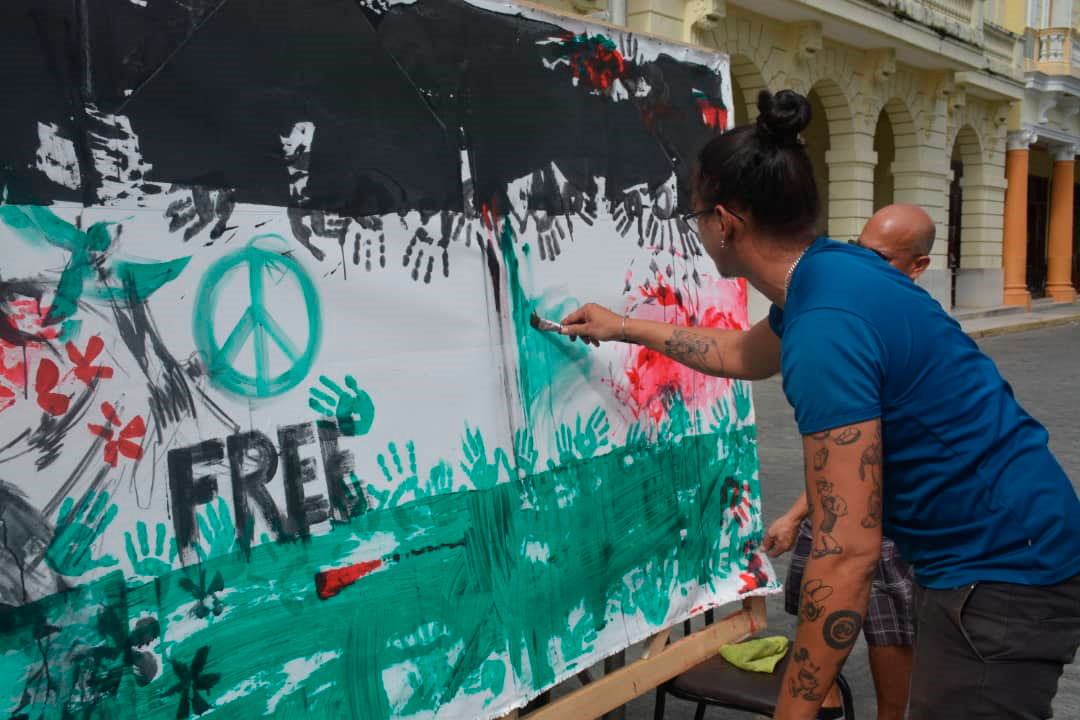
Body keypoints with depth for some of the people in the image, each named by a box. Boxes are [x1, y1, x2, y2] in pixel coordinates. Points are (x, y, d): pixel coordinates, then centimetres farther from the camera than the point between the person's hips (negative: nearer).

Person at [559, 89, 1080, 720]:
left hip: (1004, 576, -10)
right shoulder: (834, 267, 3)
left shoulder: (825, 326, -27)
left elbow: (847, 555, -29)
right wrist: (626, 328, 34)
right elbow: (743, 354, 26)